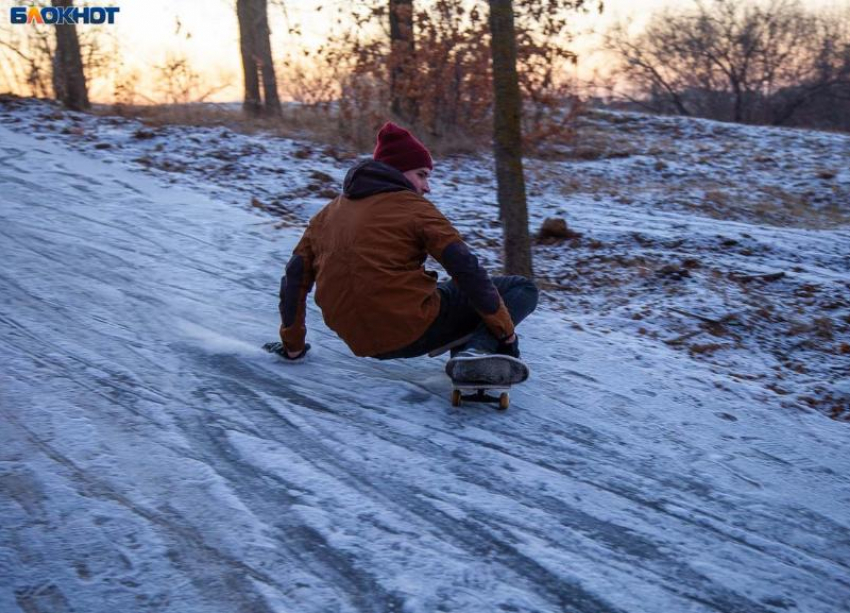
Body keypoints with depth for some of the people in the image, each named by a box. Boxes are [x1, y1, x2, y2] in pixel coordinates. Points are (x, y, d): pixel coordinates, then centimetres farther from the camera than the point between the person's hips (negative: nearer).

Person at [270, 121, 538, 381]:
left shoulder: (328, 213, 14)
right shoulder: (413, 207, -4)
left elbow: (295, 276, 14)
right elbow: (466, 269, -11)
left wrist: (292, 345, 24)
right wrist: (506, 333, -5)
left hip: (362, 343, 7)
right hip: (415, 330, -7)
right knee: (523, 290, 2)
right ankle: (478, 349, -22)